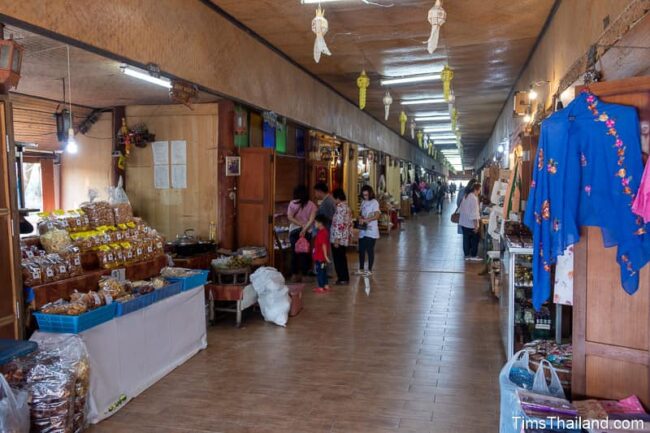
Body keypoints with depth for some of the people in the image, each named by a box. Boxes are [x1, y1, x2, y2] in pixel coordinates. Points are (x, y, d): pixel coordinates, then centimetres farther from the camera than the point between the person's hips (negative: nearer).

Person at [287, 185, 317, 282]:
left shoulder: (293, 203, -2)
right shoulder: (311, 205, -1)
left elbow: (290, 217, -12)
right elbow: (311, 219, -12)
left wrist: (301, 225, -10)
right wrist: (304, 229, -13)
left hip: (294, 230, -1)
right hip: (308, 231, 1)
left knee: (294, 252, 7)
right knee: (305, 252, 8)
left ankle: (295, 274, 8)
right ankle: (303, 273, 10)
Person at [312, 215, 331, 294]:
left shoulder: (321, 233, -22)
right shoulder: (325, 231, 7)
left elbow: (324, 245, -24)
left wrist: (325, 256, -23)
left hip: (320, 257, -10)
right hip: (322, 256, 10)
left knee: (319, 272, 0)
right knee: (323, 271, 17)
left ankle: (321, 288, 6)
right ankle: (326, 286, 24)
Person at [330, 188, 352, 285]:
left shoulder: (340, 208, -18)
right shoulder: (347, 207, 12)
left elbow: (339, 224, -23)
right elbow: (350, 223, 16)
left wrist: (336, 239, -21)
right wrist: (349, 235, 21)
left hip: (338, 239, -9)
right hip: (345, 238, 9)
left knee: (338, 259, 1)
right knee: (342, 258, 16)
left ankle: (343, 279, 6)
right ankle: (345, 278, 21)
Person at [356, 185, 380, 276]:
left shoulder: (374, 202, -9)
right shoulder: (363, 202, 13)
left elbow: (377, 215, -20)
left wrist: (366, 220, -29)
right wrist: (360, 218, -3)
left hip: (371, 231, -7)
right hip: (363, 230, 7)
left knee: (370, 251, 0)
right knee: (361, 250, 10)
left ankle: (370, 270, 11)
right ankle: (361, 269, 21)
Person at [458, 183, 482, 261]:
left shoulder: (466, 196, 9)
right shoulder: (474, 198, -19)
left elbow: (461, 209, 17)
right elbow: (474, 213, -22)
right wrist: (476, 225, -20)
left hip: (463, 222, 8)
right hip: (470, 223, -8)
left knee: (466, 239, 12)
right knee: (475, 239, 6)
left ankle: (467, 255, 17)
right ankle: (473, 256, 10)